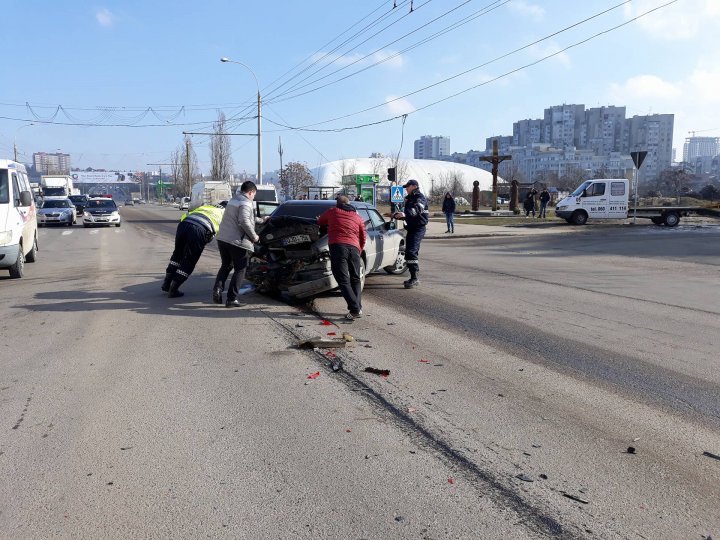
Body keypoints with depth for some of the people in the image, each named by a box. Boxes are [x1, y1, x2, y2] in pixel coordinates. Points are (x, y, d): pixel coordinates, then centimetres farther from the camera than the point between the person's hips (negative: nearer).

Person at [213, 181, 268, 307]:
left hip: (222, 239, 8)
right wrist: (254, 236, -13)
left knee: (225, 266, 22)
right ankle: (231, 299, 0)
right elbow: (244, 221, -24)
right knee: (240, 270, 4)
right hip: (237, 241, -8)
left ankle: (217, 289, 2)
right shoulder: (246, 204, -10)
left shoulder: (233, 200, 20)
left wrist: (261, 220, 42)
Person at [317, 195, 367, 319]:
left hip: (337, 246, -3)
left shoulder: (332, 211, 17)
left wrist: (329, 224, 52)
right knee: (355, 280, 15)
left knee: (343, 281, -4)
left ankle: (355, 309, -14)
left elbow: (319, 222, 32)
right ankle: (358, 309, 9)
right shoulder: (357, 217, 23)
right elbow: (363, 237, 20)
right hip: (354, 248, 3)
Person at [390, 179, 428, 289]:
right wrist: (396, 215, 16)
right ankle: (414, 278, 22)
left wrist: (405, 214, -48)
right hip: (412, 228, 10)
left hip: (418, 228, -10)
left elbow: (416, 209, -32)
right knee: (412, 252, 14)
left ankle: (415, 278, -20)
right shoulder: (409, 198, 22)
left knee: (411, 252, -19)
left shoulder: (420, 198, -11)